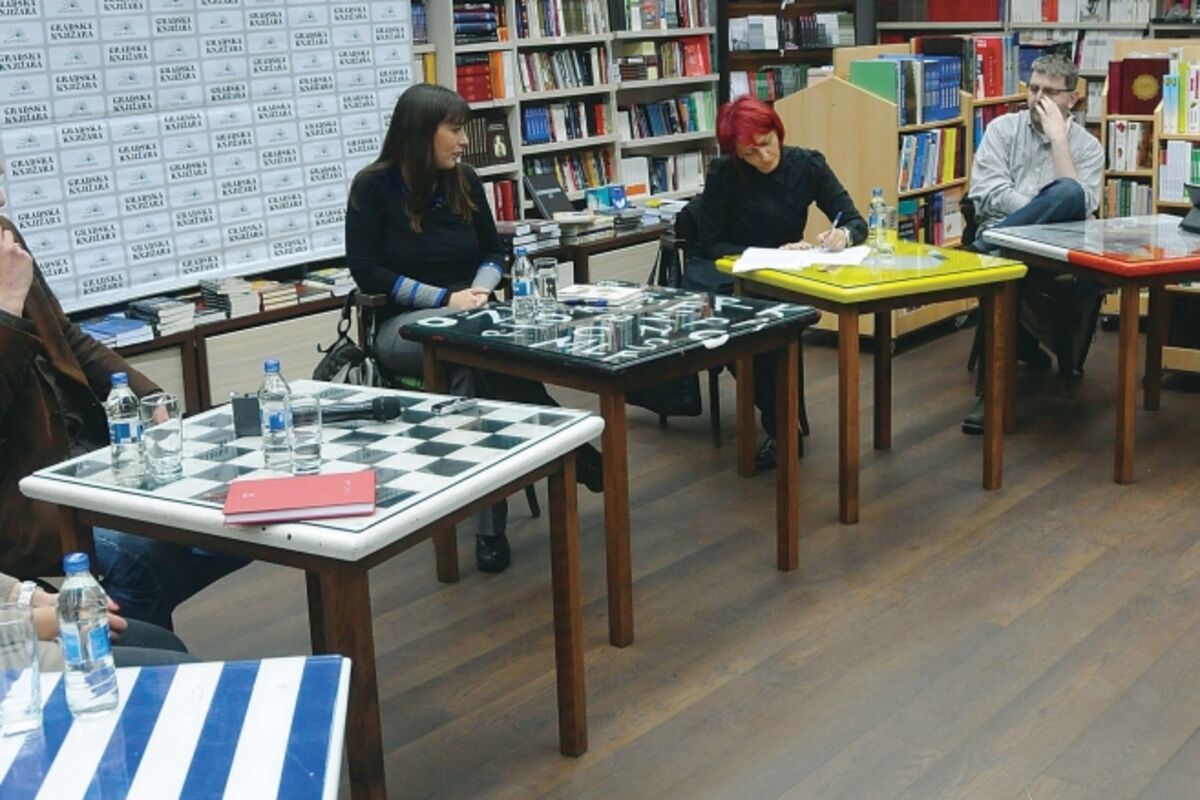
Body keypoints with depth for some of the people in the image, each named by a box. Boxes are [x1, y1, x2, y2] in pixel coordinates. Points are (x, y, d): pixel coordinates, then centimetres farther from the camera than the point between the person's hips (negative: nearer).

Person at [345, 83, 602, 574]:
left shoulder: (464, 181, 9)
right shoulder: (373, 186, -4)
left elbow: (493, 253, 15)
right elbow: (367, 272, -8)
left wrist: (479, 290, -9)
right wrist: (444, 298, -16)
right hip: (404, 326, -3)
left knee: (474, 369, -35)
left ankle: (489, 525, -33)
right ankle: (571, 451, -29)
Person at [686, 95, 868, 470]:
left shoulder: (807, 165, -5)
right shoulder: (723, 173, -10)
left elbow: (856, 222, -3)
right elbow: (711, 245, -9)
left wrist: (843, 235, -27)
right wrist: (774, 254, -21)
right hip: (727, 273, 0)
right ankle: (781, 424, -25)